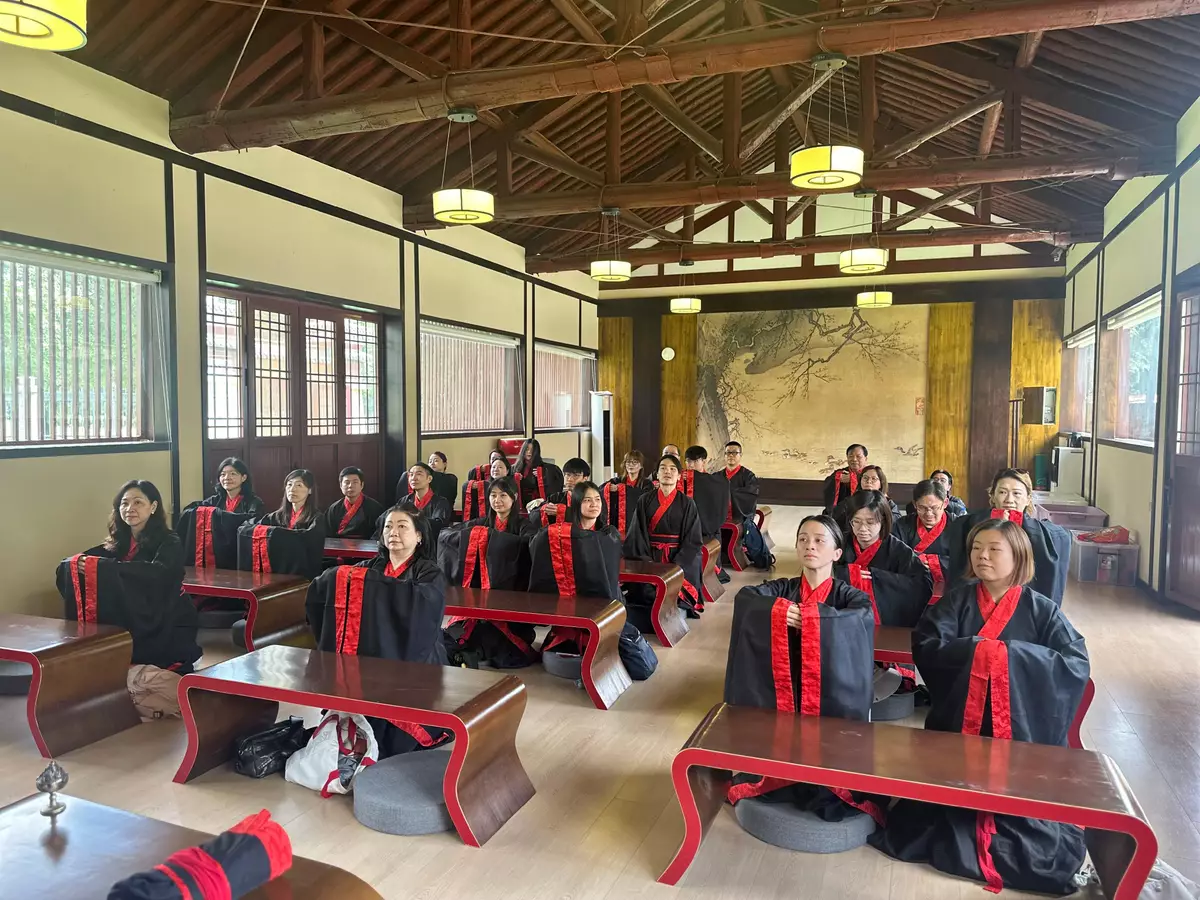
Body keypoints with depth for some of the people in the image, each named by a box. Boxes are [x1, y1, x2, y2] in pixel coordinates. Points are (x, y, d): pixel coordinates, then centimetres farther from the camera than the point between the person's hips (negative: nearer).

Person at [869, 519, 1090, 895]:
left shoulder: (1040, 608, 0)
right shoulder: (958, 599, 2)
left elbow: (1078, 663, -11)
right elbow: (924, 646, -10)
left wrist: (1010, 655, -19)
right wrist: (980, 651, -20)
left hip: (1023, 729, -1)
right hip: (958, 725, 1)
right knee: (952, 801, -1)